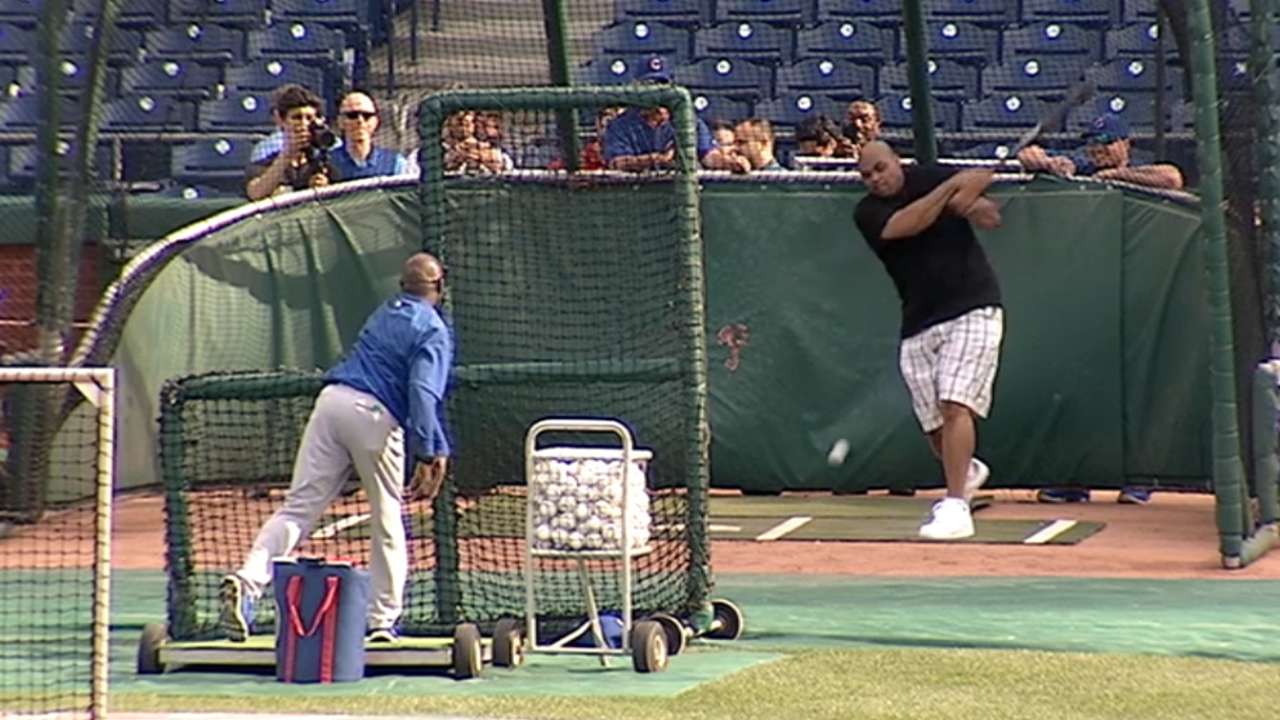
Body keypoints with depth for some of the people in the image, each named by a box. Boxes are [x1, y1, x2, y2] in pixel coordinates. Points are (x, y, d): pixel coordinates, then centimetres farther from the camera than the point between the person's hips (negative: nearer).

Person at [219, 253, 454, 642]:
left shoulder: (383, 314, 25)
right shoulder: (434, 330, 2)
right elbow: (423, 394, -14)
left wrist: (438, 448, 39)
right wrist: (426, 455, -20)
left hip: (331, 399, 5)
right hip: (374, 415, -5)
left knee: (297, 508, -2)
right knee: (387, 522, 10)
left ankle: (247, 580, -23)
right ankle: (382, 621, 13)